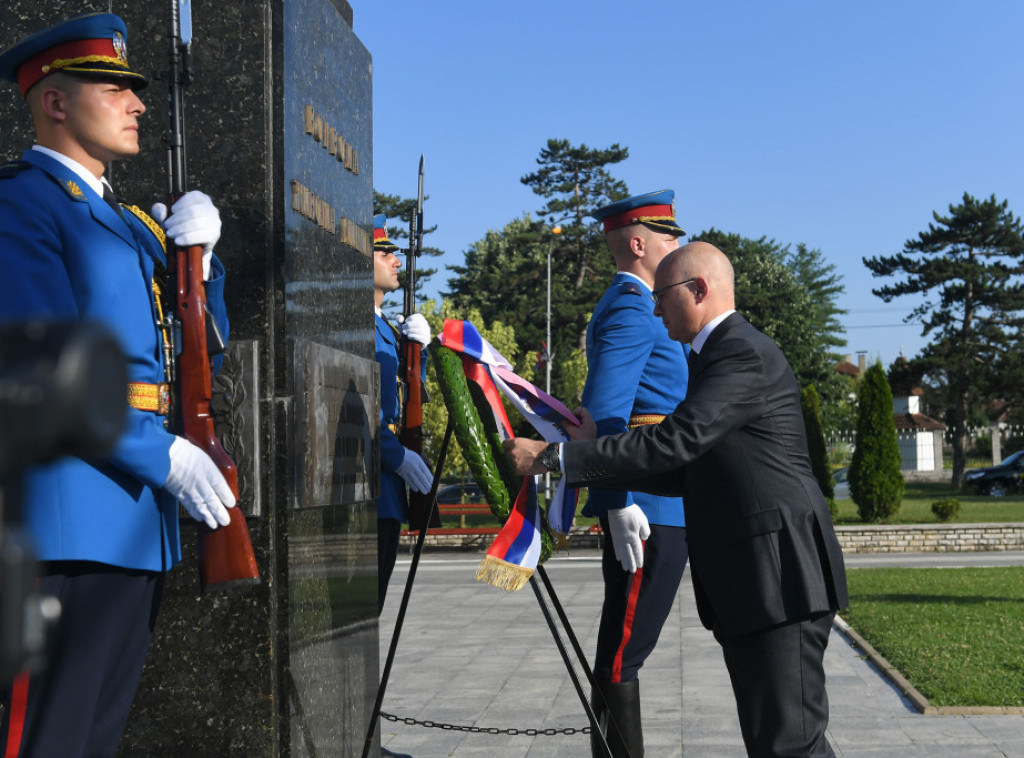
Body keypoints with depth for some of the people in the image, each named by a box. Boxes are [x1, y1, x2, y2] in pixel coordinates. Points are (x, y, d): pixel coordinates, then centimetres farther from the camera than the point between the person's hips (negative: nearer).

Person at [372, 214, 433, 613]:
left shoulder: (385, 326, 20)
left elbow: (408, 398, 24)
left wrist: (419, 347, 7)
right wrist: (399, 456, -18)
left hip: (388, 487, 10)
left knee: (373, 597, 13)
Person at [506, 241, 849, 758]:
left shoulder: (746, 355, -13)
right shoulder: (714, 356, 20)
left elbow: (674, 442, -23)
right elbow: (687, 473, 20)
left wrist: (555, 458, -19)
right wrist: (594, 450, 10)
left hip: (780, 576, -10)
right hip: (744, 581, 10)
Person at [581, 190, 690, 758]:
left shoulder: (631, 307, 21)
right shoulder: (632, 309, -12)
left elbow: (605, 406, 25)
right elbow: (604, 411, -22)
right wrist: (620, 503, -27)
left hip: (658, 503, 11)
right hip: (646, 506, -11)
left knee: (624, 645, 14)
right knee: (625, 648, -6)